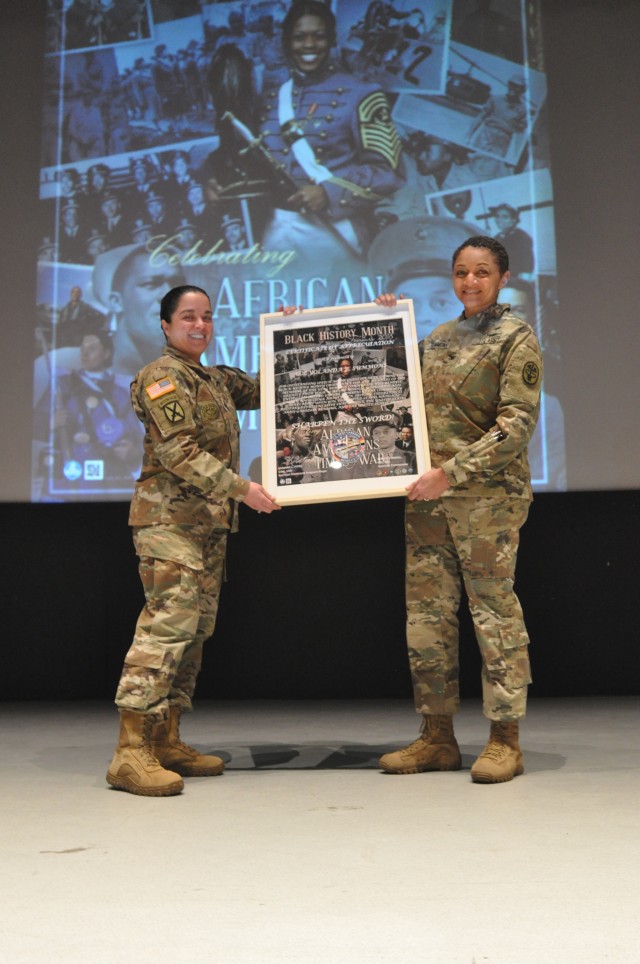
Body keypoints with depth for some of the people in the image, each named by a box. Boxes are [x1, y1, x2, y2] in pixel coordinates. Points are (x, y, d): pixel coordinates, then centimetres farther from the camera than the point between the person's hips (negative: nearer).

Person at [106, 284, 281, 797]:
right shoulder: (163, 376, -6)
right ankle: (131, 753, -15)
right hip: (170, 518, -9)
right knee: (168, 622, -16)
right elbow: (177, 451, -16)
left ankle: (166, 741, 14)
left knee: (195, 629, 8)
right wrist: (240, 487, -20)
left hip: (210, 522, 9)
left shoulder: (216, 378, 20)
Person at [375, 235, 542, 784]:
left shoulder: (516, 338, -2)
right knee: (426, 615, 7)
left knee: (495, 612, -2)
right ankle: (438, 738, 17)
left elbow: (517, 423, -11)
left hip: (487, 495, -6)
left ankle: (505, 741, 9)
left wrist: (451, 472, -19)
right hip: (428, 495, 7)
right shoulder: (438, 338, 17)